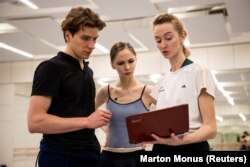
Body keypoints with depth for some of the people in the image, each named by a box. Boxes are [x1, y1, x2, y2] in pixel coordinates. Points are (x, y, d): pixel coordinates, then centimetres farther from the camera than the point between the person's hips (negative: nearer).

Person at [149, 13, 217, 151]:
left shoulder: (199, 72, -5)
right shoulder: (161, 83, 12)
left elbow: (210, 127, -12)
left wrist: (184, 139, -31)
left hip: (191, 146, -5)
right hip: (162, 147, 6)